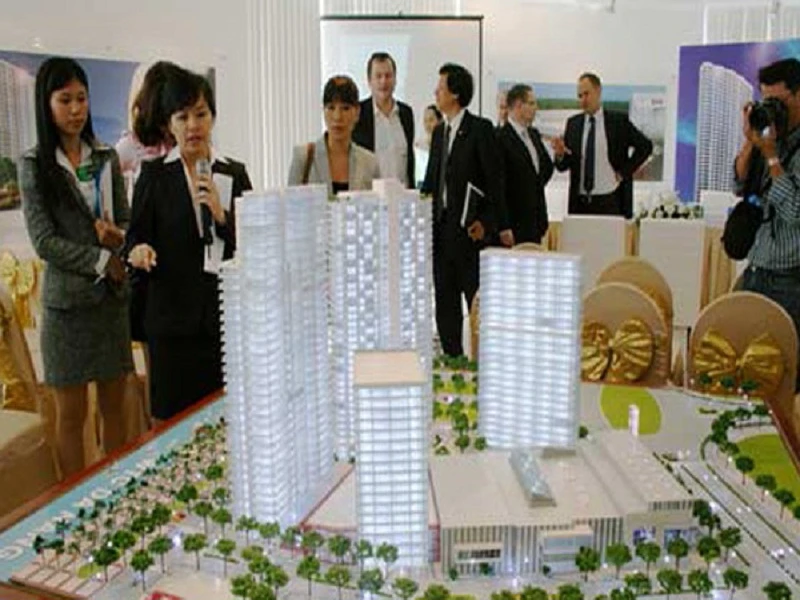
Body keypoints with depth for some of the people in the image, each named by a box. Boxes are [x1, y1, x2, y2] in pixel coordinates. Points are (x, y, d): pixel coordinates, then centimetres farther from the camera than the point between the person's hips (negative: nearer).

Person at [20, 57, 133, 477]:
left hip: (113, 296, 3)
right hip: (67, 300, -3)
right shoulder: (34, 166, -3)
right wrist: (105, 261, -13)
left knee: (114, 405, 11)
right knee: (71, 414, 5)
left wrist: (119, 236, -12)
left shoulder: (107, 158, 7)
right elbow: (44, 241, -9)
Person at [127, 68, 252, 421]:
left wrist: (221, 216, -13)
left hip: (227, 315, 2)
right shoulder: (154, 174, 3)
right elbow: (136, 237, 3)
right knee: (174, 420, 2)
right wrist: (139, 252, -19)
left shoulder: (234, 173, 8)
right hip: (173, 318, -1)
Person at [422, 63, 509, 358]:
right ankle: (452, 358, 19)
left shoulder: (480, 129, -6)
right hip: (441, 225, 7)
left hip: (469, 225, -7)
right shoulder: (439, 131, 15)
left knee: (476, 297, -1)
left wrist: (496, 224, -11)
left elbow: (495, 179, -8)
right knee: (444, 299, 10)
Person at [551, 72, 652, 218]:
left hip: (609, 202, -2)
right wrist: (560, 154, -14)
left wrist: (625, 172, -2)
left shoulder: (618, 120, 0)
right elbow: (563, 166, 7)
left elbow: (645, 146, 4)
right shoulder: (573, 123, 8)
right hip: (580, 202, 3)